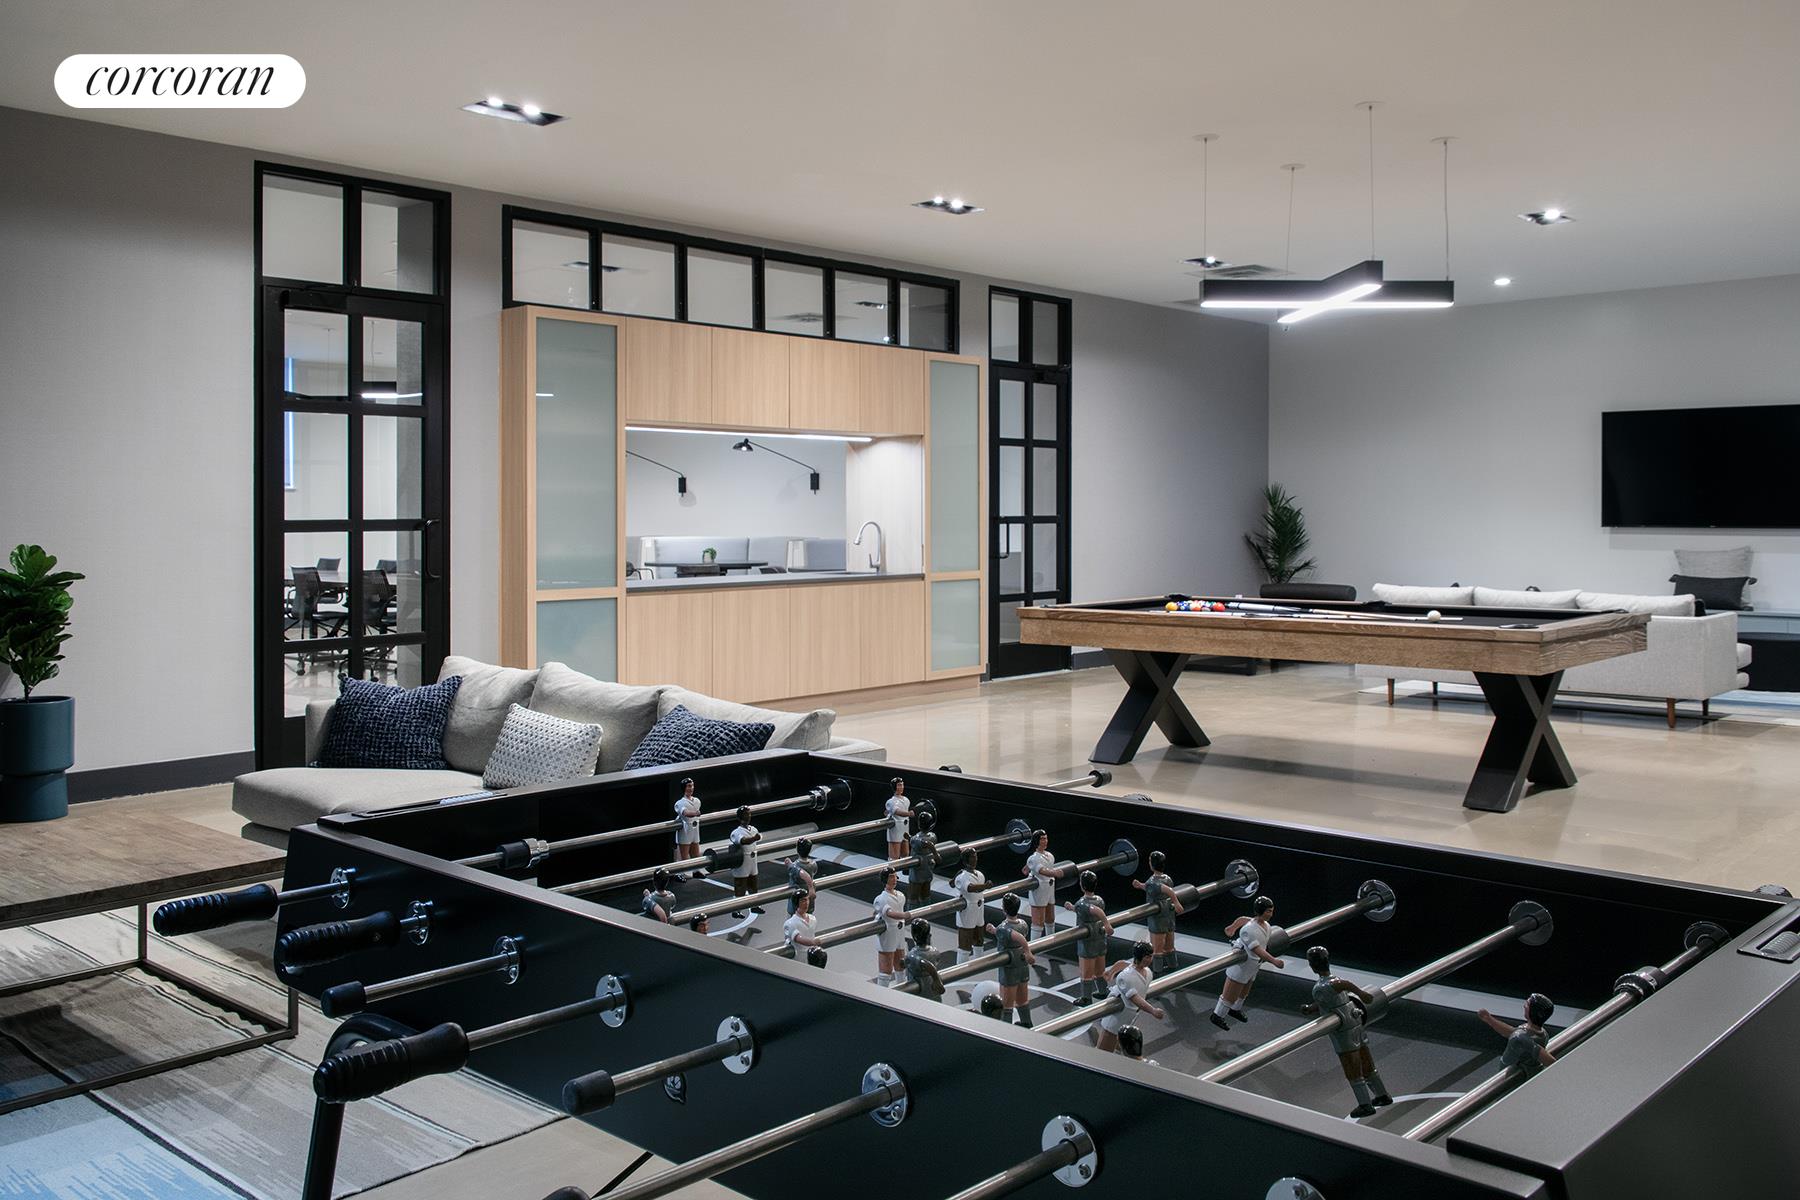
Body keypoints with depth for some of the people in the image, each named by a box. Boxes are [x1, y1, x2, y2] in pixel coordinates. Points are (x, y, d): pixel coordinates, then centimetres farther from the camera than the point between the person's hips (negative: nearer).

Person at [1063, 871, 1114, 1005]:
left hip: (1087, 943, -7)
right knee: (1100, 970, 22)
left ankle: (1086, 999, 18)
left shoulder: (1081, 904, -25)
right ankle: (1102, 992, 36)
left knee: (1086, 973, 8)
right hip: (1101, 940, 7)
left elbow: (1097, 911, -43)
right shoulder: (1100, 900, -1)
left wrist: (1107, 924, -42)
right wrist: (1073, 908, 18)